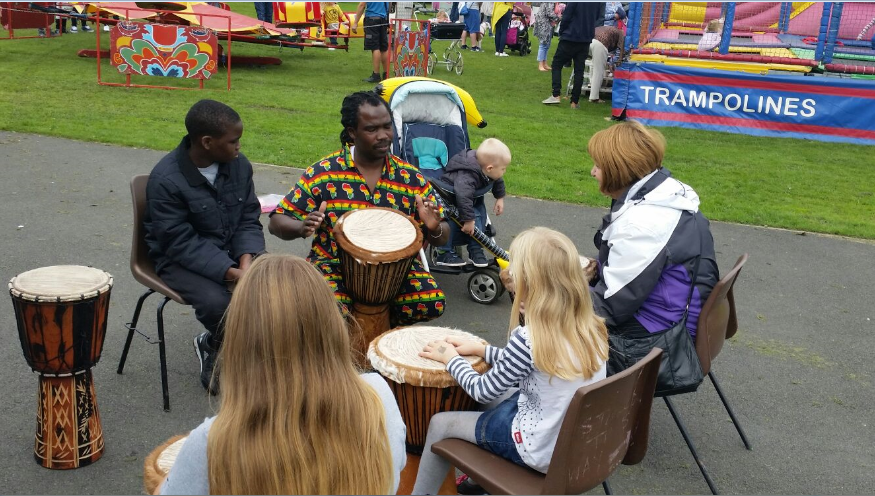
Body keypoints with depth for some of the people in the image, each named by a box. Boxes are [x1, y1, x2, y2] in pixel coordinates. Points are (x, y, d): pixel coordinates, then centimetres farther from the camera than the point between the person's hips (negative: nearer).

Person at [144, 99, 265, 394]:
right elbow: (182, 243, -22)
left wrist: (246, 261, -19)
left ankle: (213, 346, 6)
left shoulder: (238, 165, -5)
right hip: (181, 259, -5)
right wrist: (231, 273, -32)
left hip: (231, 251, 6)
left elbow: (249, 219, 0)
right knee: (216, 301, -31)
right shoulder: (165, 180, -21)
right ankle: (213, 347, 6)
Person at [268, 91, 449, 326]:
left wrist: (434, 229, -21)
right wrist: (302, 227, -27)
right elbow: (277, 223, -4)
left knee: (434, 303, -23)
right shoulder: (323, 173, -7)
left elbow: (443, 238, 4)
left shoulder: (411, 178, 0)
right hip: (334, 268, -2)